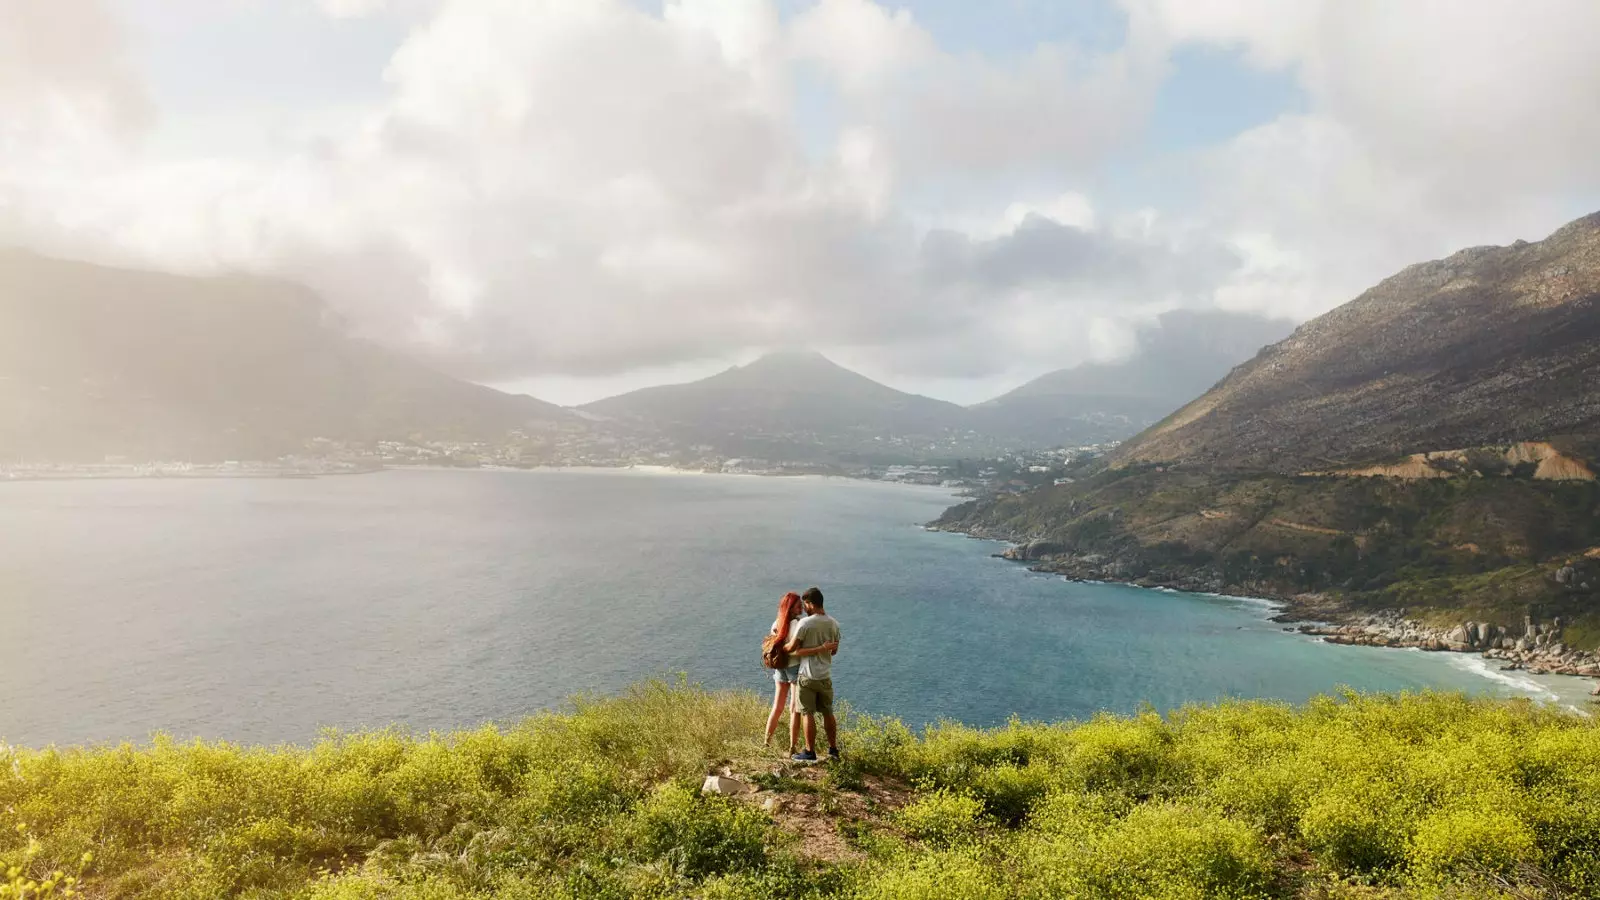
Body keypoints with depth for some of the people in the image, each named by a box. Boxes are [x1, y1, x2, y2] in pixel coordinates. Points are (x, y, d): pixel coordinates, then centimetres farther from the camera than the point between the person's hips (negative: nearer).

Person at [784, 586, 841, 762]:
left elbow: (791, 648, -11)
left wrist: (780, 648, 9)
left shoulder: (805, 623, -16)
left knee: (807, 713, 2)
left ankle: (810, 752, 6)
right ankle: (833, 749, 23)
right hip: (826, 675, 6)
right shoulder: (833, 624, 2)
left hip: (808, 675, -6)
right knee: (828, 712, 16)